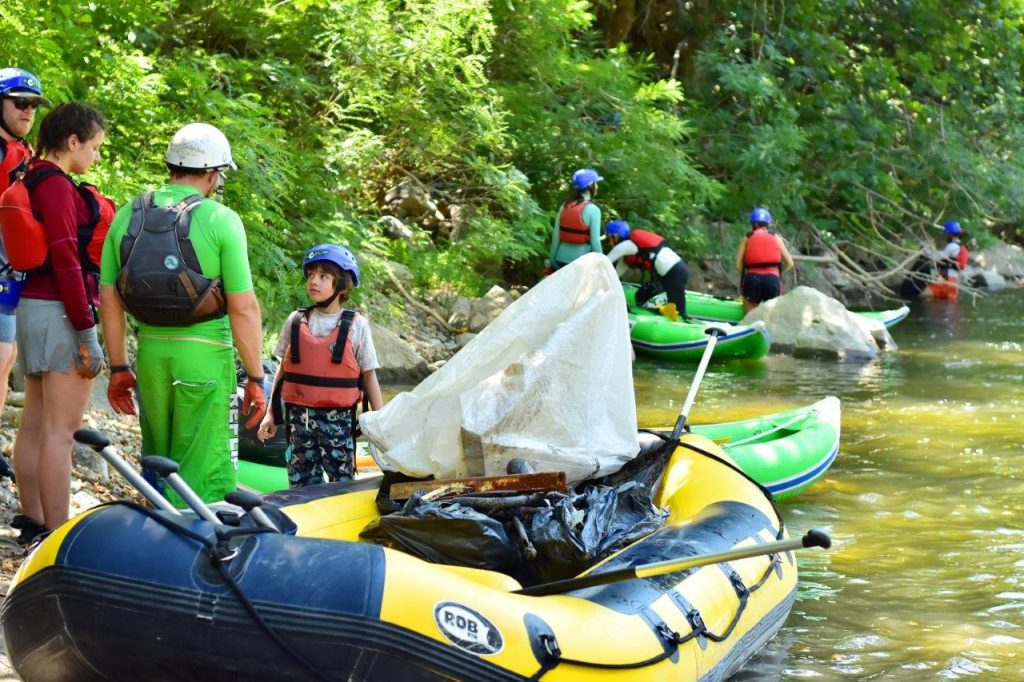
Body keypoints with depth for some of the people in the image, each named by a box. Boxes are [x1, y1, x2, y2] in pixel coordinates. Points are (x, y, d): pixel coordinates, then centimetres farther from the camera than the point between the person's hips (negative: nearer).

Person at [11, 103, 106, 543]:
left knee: (34, 424, 13)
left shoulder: (32, 180, 14)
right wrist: (86, 332, -19)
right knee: (60, 431, -8)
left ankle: (32, 523, 20)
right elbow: (66, 259, -20)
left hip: (32, 308, 10)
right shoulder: (56, 185, -15)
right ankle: (56, 536, -7)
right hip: (62, 312, -10)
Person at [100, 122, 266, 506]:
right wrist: (255, 378, -5)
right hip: (205, 356, -5)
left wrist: (118, 368, 14)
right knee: (203, 473, 1)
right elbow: (243, 308, -12)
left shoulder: (128, 216, 5)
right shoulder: (220, 220, -10)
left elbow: (109, 299, 6)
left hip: (150, 353, 5)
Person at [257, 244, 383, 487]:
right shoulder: (296, 321, 7)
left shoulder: (356, 326, 0)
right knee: (301, 484, 6)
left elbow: (369, 376, 4)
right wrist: (271, 413, 13)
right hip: (299, 417, 2)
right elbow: (283, 369, 13)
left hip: (337, 419, -2)